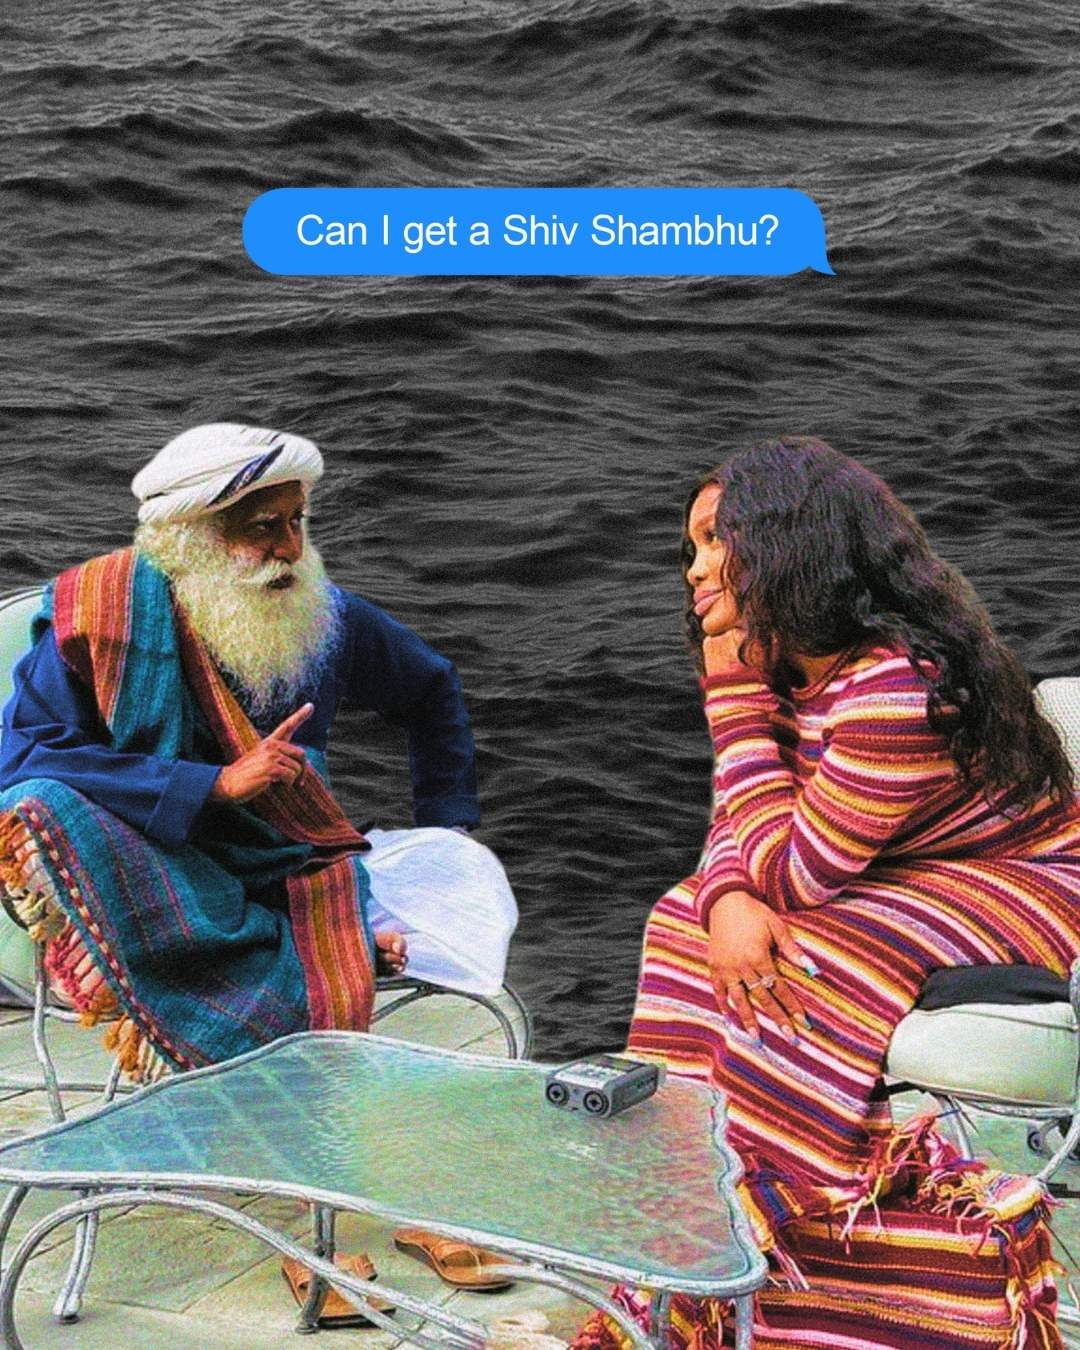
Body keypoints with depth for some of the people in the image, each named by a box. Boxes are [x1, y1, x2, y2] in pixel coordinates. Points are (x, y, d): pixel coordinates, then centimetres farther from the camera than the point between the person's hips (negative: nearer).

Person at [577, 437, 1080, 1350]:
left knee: (802, 967, -30)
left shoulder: (901, 685, -29)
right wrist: (726, 898, -24)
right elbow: (739, 825, 1)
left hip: (1007, 892, -9)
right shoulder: (789, 671, 2)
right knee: (690, 921, -5)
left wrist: (734, 692, -22)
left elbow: (791, 869, -24)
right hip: (888, 886, 9)